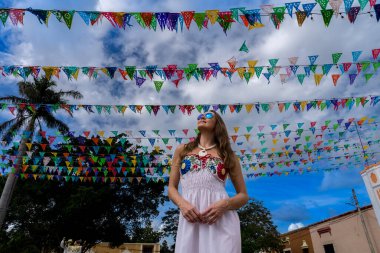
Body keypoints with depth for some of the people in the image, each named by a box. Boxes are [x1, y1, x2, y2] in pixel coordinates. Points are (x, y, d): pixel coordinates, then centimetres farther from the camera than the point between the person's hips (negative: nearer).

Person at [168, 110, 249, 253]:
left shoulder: (229, 155, 11)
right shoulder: (182, 150, 14)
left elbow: (243, 196, 11)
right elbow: (172, 188, 12)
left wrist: (225, 204, -10)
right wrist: (182, 203, -9)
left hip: (222, 220, 0)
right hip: (190, 220, 1)